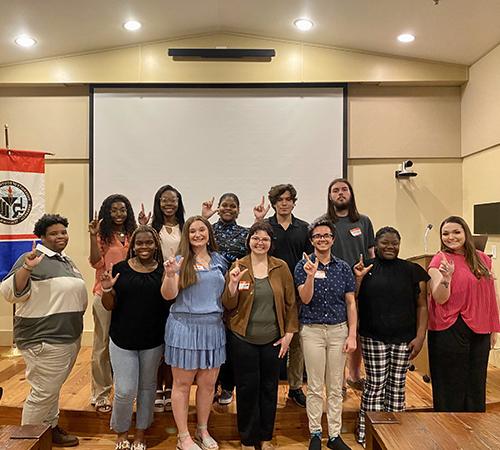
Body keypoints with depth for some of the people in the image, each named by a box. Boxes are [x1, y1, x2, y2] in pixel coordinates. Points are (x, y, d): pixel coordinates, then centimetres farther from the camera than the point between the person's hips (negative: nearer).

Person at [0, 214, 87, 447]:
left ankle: (51, 429, 35)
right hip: (44, 339, -9)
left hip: (70, 337, 9)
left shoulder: (66, 260, 12)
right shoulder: (32, 259, -14)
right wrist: (26, 268, -34)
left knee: (53, 387, 21)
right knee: (43, 392, 2)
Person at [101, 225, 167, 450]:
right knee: (125, 391, -1)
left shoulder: (163, 271, -3)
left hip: (153, 341, 1)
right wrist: (107, 290, -19)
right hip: (123, 340, -1)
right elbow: (109, 306, 0)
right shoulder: (120, 269, -4)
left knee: (147, 388, 15)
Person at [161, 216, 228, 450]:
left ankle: (202, 430, 33)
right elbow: (168, 295, -10)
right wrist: (170, 275, -26)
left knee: (208, 383, 13)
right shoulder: (181, 261, -4)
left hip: (213, 326, 4)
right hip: (185, 326, -4)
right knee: (183, 384, 7)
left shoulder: (219, 260, 9)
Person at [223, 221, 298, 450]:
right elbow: (229, 305, -5)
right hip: (243, 338, -1)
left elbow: (290, 303, 3)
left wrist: (289, 333, -1)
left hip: (273, 339, 2)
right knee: (247, 388, 8)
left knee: (269, 387, 13)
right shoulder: (237, 266, -4)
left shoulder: (281, 267, -1)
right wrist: (233, 283, -22)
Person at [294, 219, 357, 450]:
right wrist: (311, 276, -27)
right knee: (315, 387, 6)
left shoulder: (343, 267, 4)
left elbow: (351, 303, 5)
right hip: (312, 330, -2)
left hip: (339, 330, 2)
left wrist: (352, 335, -1)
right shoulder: (303, 265, -2)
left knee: (335, 387, 10)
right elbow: (305, 299, -11)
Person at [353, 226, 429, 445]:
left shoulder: (412, 270, 4)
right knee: (375, 385, 2)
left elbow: (421, 306, 5)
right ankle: (367, 432, 16)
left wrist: (420, 336, -1)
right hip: (373, 339, -2)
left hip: (404, 339, 2)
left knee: (397, 386, 11)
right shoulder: (364, 269, 1)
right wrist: (358, 279, -14)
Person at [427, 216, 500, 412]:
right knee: (453, 386, 5)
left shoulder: (482, 259, 8)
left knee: (476, 384, 16)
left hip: (480, 330, 5)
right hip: (450, 330, -5)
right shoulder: (440, 260, -7)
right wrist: (446, 277, -29)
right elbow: (440, 299, -13)